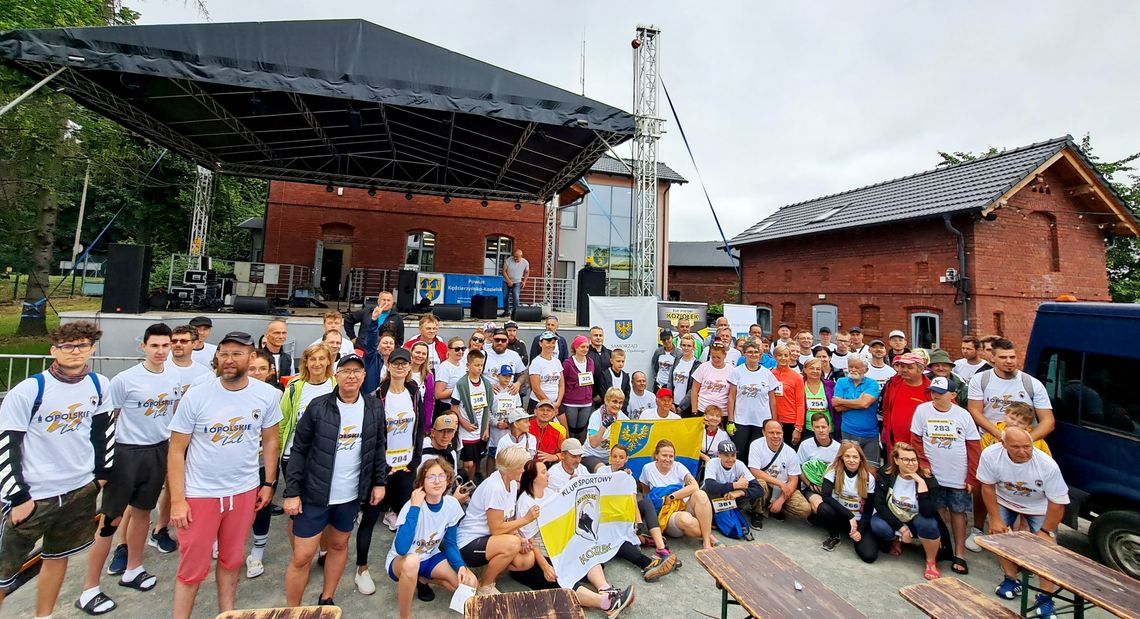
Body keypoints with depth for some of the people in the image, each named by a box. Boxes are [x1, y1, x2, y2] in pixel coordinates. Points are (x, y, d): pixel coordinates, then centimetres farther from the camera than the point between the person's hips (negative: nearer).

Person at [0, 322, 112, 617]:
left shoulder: (99, 385, -3)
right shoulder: (27, 390, -15)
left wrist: (102, 472, 12)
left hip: (82, 490, 4)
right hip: (32, 495, -4)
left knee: (58, 557, 18)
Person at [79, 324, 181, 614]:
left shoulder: (174, 377, -2)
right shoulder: (124, 379, -15)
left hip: (159, 452, 4)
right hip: (127, 452, -4)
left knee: (142, 512, 18)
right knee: (109, 520, 2)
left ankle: (133, 570, 35)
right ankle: (89, 589, 18)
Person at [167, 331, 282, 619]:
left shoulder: (268, 395, -9)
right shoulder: (196, 396, -13)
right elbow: (176, 450, -7)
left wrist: (269, 483, 4)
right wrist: (177, 500, -9)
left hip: (244, 491, 2)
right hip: (199, 494, -2)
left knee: (231, 560, 18)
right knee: (193, 568, 10)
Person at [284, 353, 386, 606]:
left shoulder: (374, 408, -4)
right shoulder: (318, 406, -12)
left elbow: (379, 447, 5)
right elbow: (299, 451, -7)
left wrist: (379, 482, 4)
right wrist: (291, 493, -8)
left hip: (351, 495, 3)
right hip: (314, 494, -3)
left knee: (339, 545, 19)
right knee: (302, 557, 4)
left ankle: (326, 600, 41)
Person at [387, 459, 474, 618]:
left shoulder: (452, 505, -15)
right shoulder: (412, 506, -28)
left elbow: (450, 543, -3)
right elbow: (401, 549, -40)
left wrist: (461, 566, -21)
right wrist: (415, 507, -42)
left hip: (430, 557, 5)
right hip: (401, 561, -5)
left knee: (470, 583, -12)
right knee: (412, 561, -40)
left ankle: (422, 580, 13)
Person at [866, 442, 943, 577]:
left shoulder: (928, 479, -17)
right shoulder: (885, 475, -15)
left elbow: (927, 513, -31)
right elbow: (879, 504, -15)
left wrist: (921, 483, -35)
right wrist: (901, 528, -21)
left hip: (915, 520, 0)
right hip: (891, 517, 0)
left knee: (928, 524, -34)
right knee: (877, 526, -32)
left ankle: (931, 562, -4)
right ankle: (896, 540, 8)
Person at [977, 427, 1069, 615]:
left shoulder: (1048, 465, -32)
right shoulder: (990, 455, -32)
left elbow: (1057, 502, -18)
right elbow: (988, 487, -17)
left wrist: (1045, 532, -14)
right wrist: (995, 519, -14)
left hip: (1039, 507, -1)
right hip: (1005, 501, 1)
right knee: (995, 533, -10)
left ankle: (1045, 596, 8)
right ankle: (1011, 579, 11)